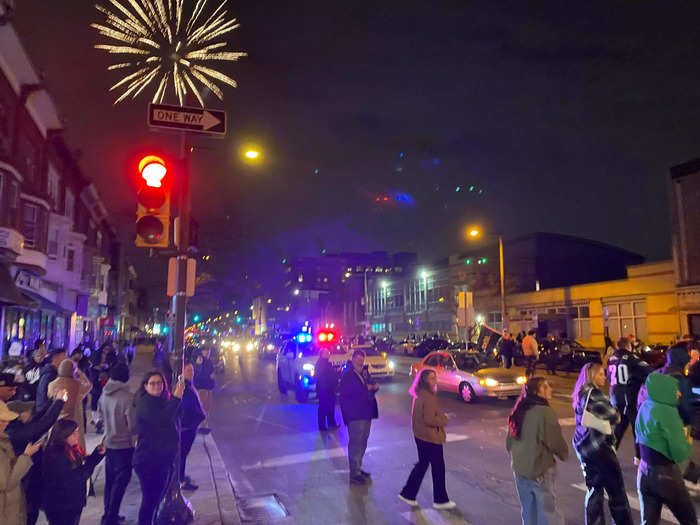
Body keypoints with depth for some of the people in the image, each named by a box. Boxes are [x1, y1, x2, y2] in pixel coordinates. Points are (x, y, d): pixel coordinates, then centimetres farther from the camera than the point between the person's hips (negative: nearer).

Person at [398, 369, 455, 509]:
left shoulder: (419, 395, 7)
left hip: (420, 436, 9)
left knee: (422, 464, 20)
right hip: (430, 437, -9)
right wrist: (444, 420, -10)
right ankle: (440, 500, 20)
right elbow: (429, 420, -26)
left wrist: (440, 417, 12)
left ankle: (408, 494, 25)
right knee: (438, 467, 6)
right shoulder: (428, 397, -23)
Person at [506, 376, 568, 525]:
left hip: (519, 468, 7)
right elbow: (555, 442, -15)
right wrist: (564, 454, 6)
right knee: (548, 512, 4)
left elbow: (509, 442, 11)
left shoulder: (519, 411, 4)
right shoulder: (545, 412, -19)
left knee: (528, 511, 18)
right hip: (540, 469, -7)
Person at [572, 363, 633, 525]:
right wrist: (617, 415, 6)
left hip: (583, 446, 9)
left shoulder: (580, 394, 11)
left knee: (594, 490, 16)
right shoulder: (594, 393, -17)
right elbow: (612, 416, -16)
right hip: (598, 446, -9)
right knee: (617, 491, 5)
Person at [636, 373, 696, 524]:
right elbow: (680, 454, -19)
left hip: (644, 472, 6)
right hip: (665, 474, -6)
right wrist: (687, 443, 2)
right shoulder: (667, 412, -19)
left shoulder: (644, 407, 3)